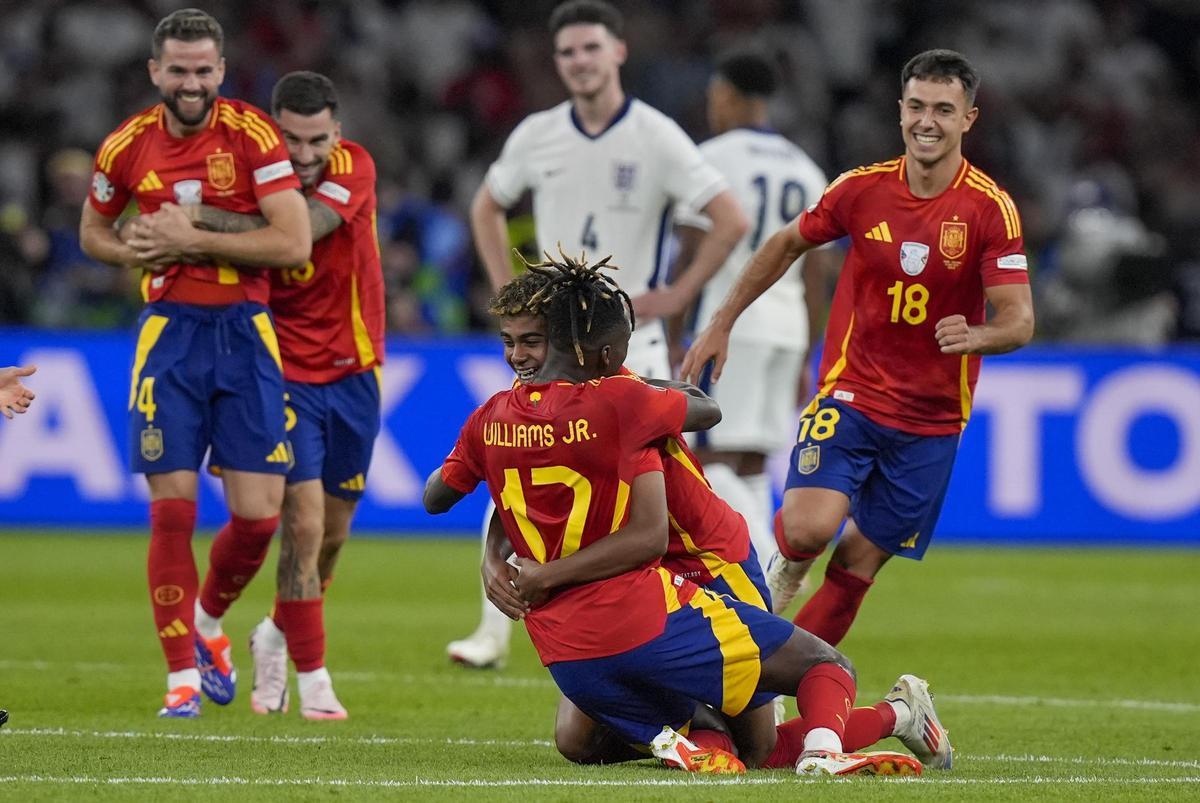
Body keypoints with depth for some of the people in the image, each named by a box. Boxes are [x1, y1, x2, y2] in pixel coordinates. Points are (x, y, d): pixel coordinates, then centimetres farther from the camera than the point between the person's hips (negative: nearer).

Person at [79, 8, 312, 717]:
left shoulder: (252, 134, -7)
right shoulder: (127, 147, 2)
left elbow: (295, 244, -14)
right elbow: (93, 233, 19)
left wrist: (194, 239, -16)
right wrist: (134, 251, -3)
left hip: (246, 332, -1)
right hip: (169, 333, 1)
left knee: (259, 514, -4)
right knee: (173, 508, -7)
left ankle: (208, 624, 26)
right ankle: (182, 677, 3)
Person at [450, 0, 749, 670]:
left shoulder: (657, 138, -8)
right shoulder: (537, 137, 5)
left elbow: (732, 220, -8)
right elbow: (487, 208, 22)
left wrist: (676, 296, -9)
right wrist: (510, 292, 11)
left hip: (628, 339, -3)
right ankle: (494, 633, 1)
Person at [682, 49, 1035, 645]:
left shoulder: (990, 208, -10)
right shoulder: (862, 188, -4)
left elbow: (1018, 321, -15)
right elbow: (787, 245, 14)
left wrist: (975, 335, -37)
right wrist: (721, 323, 15)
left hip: (930, 419, 0)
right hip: (849, 394, 0)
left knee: (860, 563, 1)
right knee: (809, 527, -22)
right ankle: (787, 566, 13)